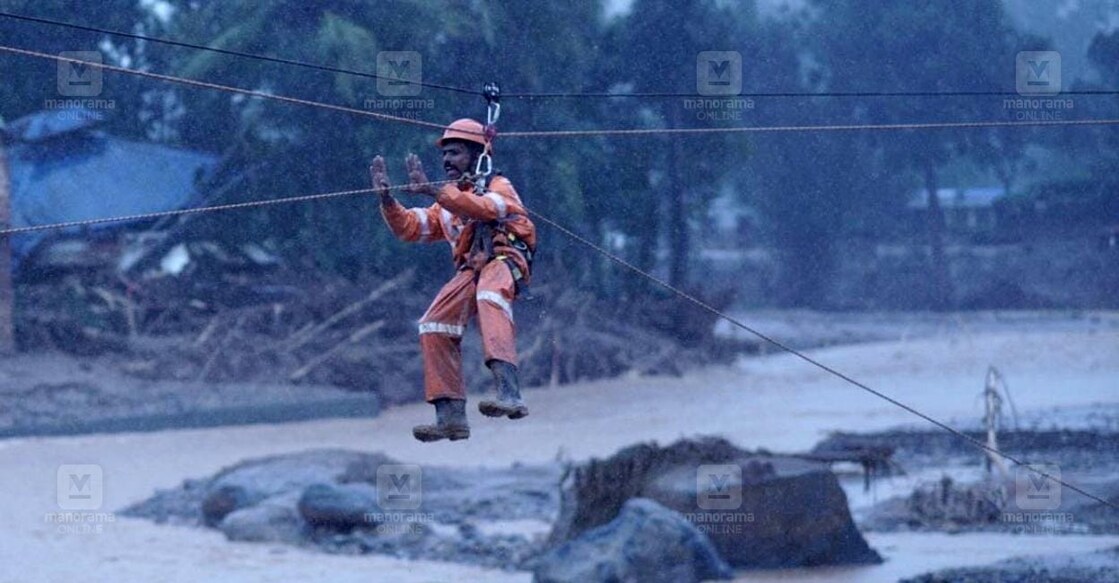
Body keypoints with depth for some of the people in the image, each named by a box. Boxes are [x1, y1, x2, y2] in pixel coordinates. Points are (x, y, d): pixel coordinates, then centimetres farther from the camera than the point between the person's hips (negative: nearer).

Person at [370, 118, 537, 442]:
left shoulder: (499, 186, 7)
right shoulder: (448, 202, 28)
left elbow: (485, 208, -18)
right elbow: (409, 228, 17)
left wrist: (433, 191, -27)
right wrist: (387, 199, -2)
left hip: (504, 260, -7)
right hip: (470, 271, 7)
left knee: (490, 297, -38)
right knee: (434, 327, -10)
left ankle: (509, 395, -55)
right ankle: (451, 416, -6)